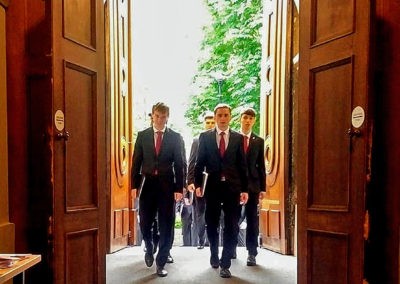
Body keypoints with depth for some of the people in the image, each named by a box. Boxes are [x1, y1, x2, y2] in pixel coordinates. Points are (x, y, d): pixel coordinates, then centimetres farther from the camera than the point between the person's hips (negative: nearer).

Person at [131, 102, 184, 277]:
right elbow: (136, 162, 6)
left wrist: (179, 188, -6)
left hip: (167, 185, -1)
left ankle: (161, 264, 17)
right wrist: (135, 185, -1)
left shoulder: (175, 137, 2)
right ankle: (149, 249, 36)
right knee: (144, 223, 6)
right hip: (147, 184, 1)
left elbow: (179, 164, 0)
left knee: (166, 226, 4)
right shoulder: (142, 135, 6)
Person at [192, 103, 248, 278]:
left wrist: (244, 189, 0)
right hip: (212, 186, 1)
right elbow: (200, 163, 3)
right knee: (211, 225, 13)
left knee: (232, 227, 1)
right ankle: (214, 256, 36)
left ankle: (225, 264, 13)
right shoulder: (205, 137, 3)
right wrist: (197, 184, -5)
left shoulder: (238, 137, 3)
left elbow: (242, 165, 3)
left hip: (233, 187, 0)